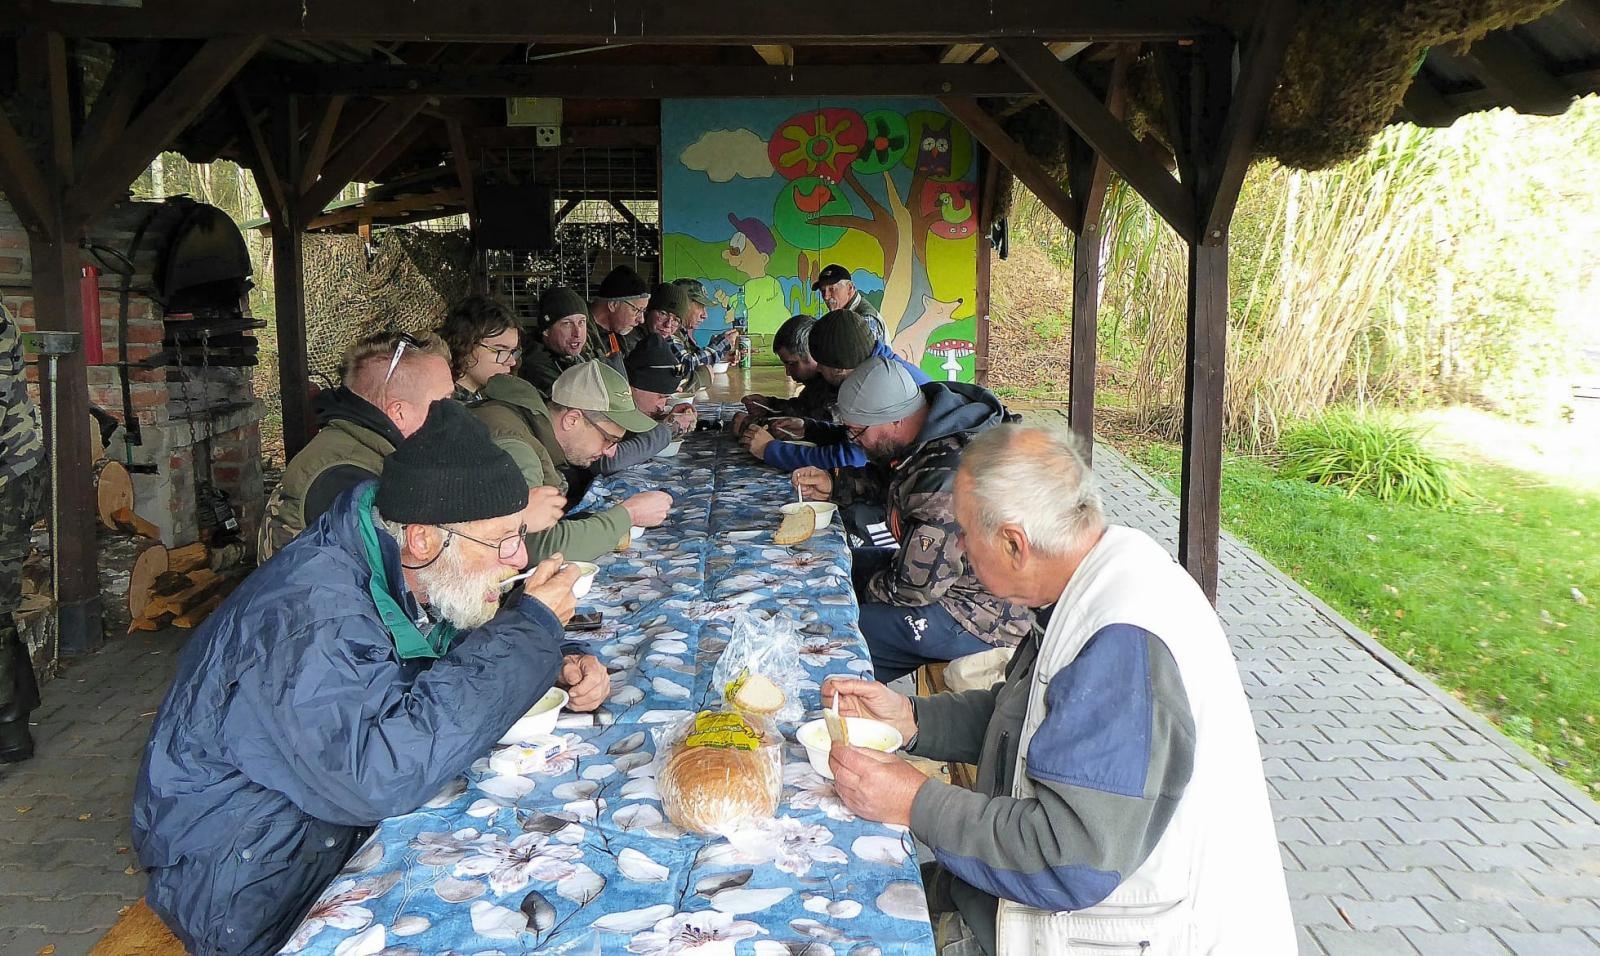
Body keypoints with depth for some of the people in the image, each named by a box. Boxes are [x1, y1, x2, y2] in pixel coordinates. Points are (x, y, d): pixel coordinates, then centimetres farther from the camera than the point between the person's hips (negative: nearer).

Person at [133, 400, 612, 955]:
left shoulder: (407, 576, -1)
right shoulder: (308, 616, -29)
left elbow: (467, 659, 16)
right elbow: (378, 778, -39)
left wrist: (558, 664, -7)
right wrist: (530, 629, -30)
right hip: (255, 889, -8)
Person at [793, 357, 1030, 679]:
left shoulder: (947, 476, -32)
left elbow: (915, 585, -27)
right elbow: (890, 478, 21)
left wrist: (870, 589, -7)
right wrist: (835, 486, 6)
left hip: (985, 617, -10)